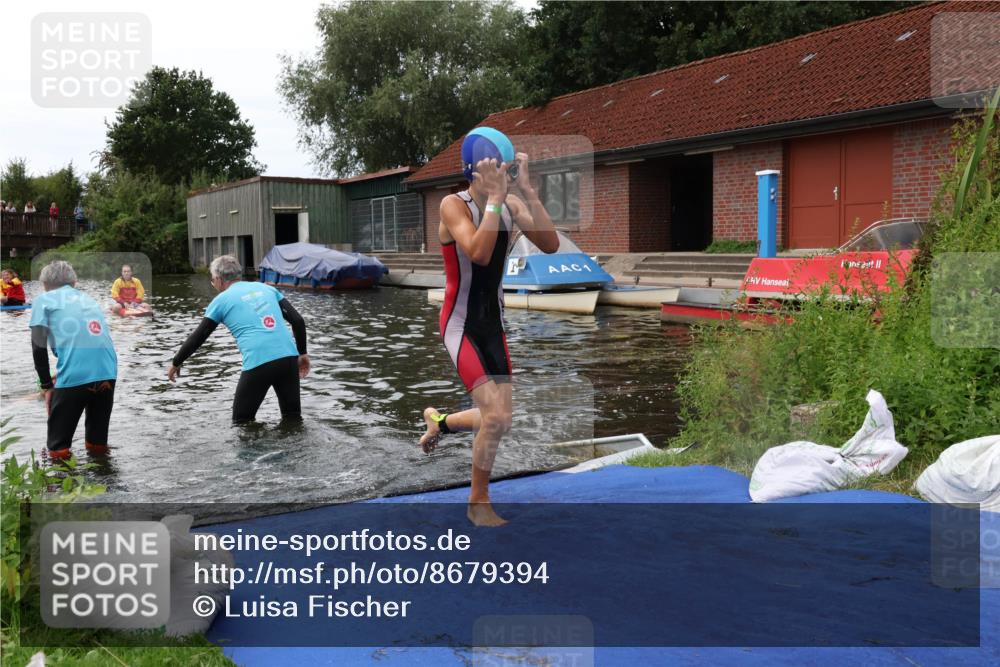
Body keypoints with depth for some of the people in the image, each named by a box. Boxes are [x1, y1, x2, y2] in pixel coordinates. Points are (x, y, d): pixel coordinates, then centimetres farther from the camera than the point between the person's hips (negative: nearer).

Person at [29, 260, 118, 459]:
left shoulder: (44, 300, 14)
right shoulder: (88, 299, 30)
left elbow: (39, 347, 2)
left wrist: (47, 385, 11)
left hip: (74, 375, -5)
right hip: (107, 371, 5)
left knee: (58, 444, 12)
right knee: (98, 440, 23)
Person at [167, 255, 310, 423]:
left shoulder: (221, 300, 10)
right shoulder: (266, 288, 20)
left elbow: (197, 338, 15)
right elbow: (298, 320, 13)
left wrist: (175, 364, 29)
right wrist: (302, 353, 21)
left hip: (258, 364, -4)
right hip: (289, 356, 4)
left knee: (243, 422, 13)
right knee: (293, 416, 17)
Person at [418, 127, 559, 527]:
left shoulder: (512, 206, 1)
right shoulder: (454, 205, -14)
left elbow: (551, 245, -15)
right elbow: (479, 253, -31)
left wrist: (525, 188, -18)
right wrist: (495, 197, -26)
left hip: (493, 324, 6)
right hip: (461, 325, -6)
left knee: (497, 421, 12)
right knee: (496, 418, -15)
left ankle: (439, 421, 43)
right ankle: (478, 504, 7)